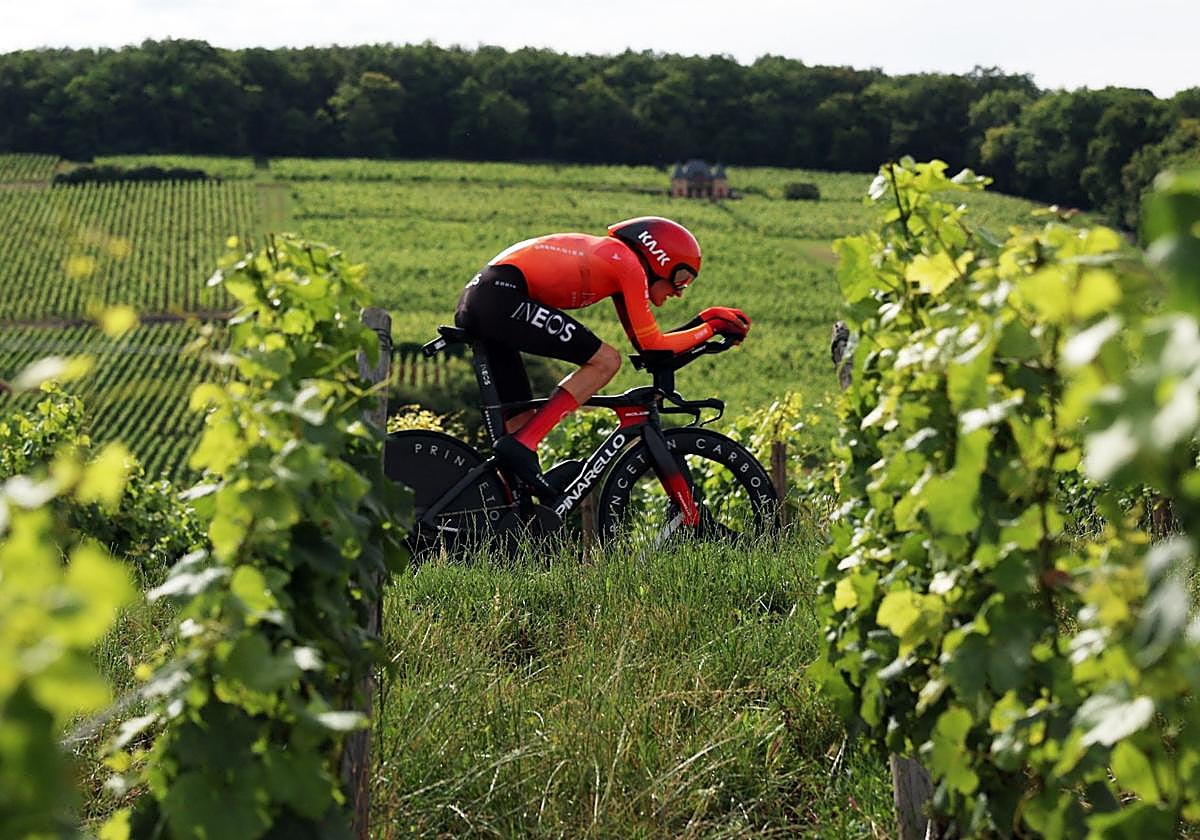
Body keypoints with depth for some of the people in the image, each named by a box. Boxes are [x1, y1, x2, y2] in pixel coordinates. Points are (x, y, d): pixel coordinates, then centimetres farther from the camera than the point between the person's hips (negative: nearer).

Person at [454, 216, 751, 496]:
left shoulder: (613, 258, 23)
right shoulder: (629, 263, -3)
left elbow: (642, 341, 26)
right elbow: (652, 345, -3)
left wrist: (704, 320, 24)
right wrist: (712, 327, 7)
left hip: (473, 301, 10)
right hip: (503, 298, -10)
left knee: (522, 421, 13)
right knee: (605, 361, -9)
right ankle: (521, 445, -16)